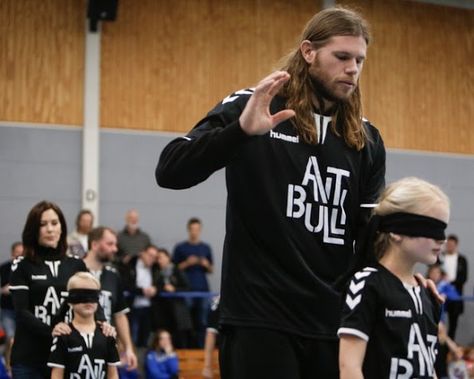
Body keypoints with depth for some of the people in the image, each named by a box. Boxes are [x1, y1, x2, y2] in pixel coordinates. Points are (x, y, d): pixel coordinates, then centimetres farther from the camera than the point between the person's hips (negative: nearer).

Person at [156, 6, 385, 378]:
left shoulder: (366, 139, 10)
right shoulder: (251, 108, -2)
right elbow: (170, 173, -10)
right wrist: (241, 130, -25)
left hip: (334, 320, 5)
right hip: (260, 316, -4)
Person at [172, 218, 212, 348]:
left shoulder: (206, 248, 14)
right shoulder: (180, 248, 6)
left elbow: (211, 270, 17)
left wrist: (206, 265, -4)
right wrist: (187, 263, -10)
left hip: (203, 289, 3)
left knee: (202, 322, 2)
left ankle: (200, 347, 7)